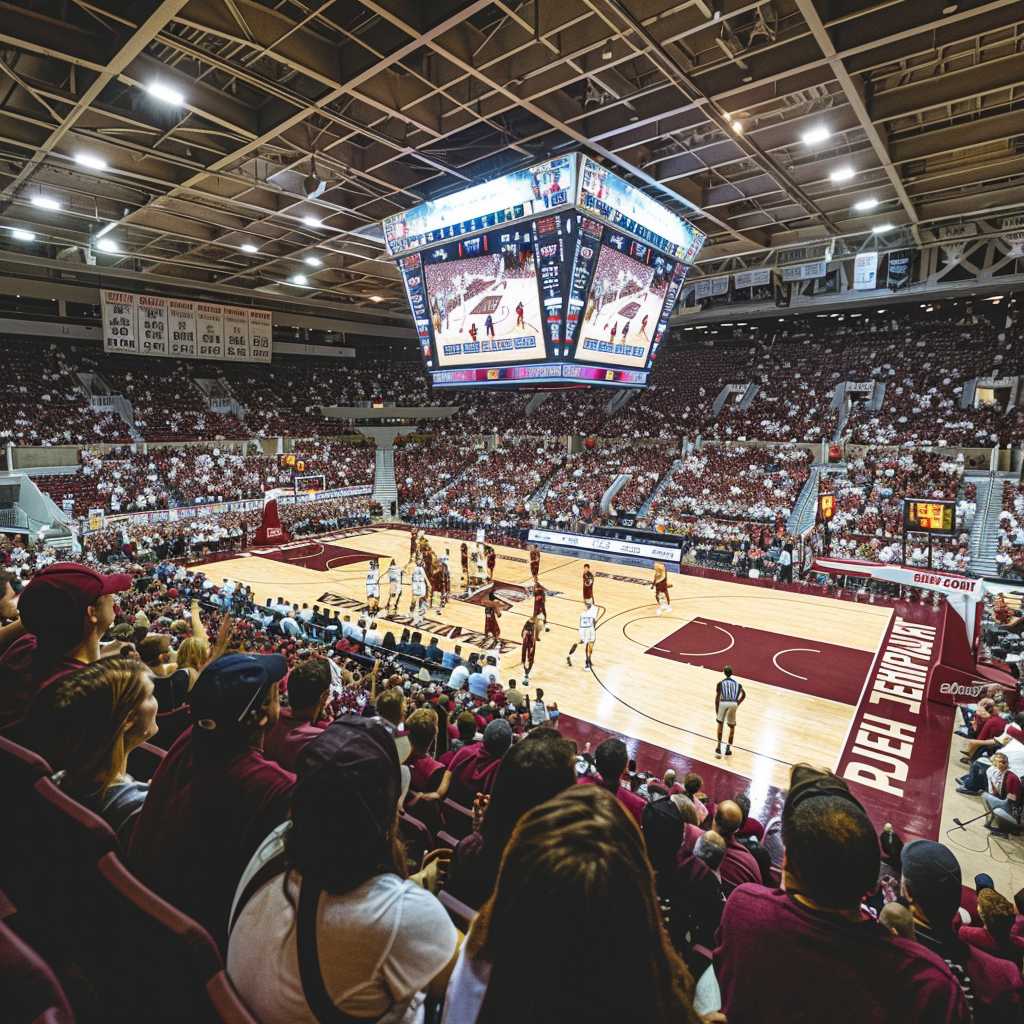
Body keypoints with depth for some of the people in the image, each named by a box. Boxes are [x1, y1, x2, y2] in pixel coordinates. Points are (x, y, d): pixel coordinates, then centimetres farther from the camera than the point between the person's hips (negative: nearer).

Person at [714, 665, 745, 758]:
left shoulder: (720, 683, 14)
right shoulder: (737, 682, 22)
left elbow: (717, 698, 7)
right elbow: (744, 694, 9)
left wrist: (717, 711, 12)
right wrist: (737, 704, 16)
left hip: (723, 703, -1)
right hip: (733, 704, 1)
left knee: (720, 723, 22)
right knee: (732, 726, 21)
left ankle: (719, 746, 17)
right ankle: (728, 748, 16)